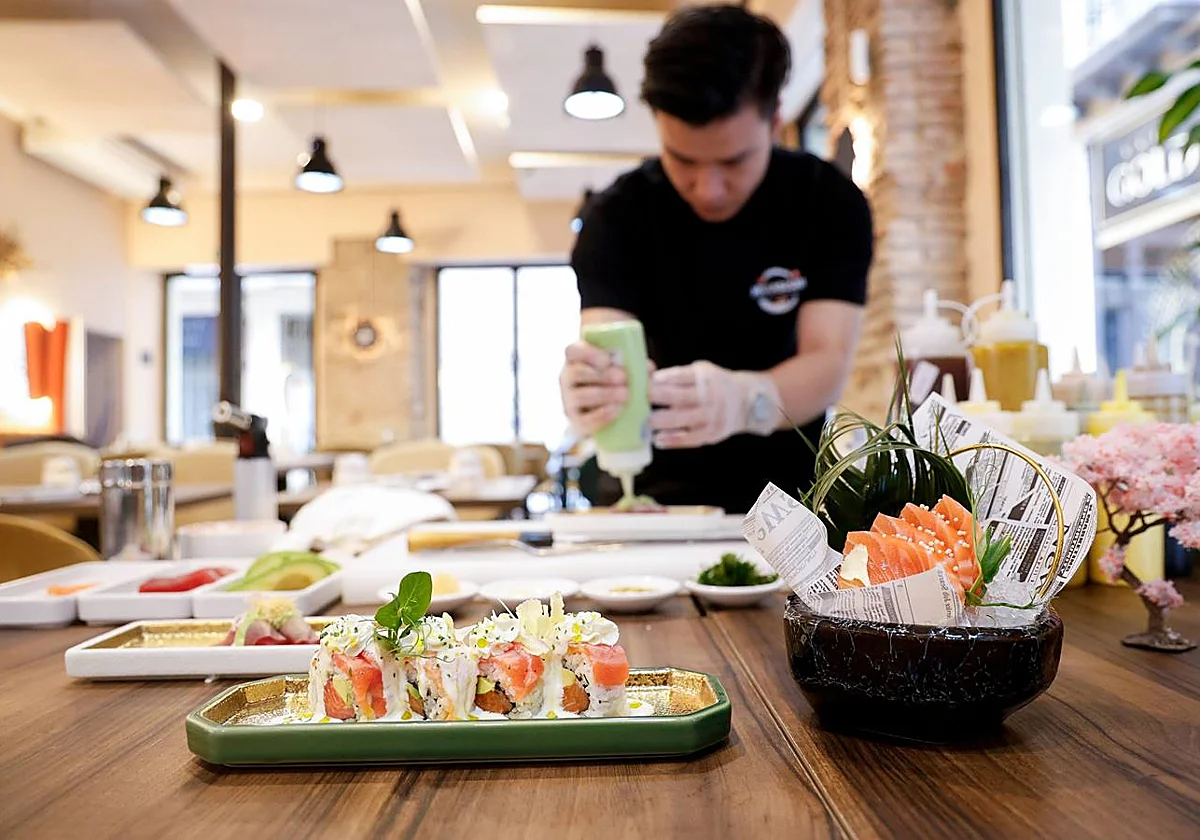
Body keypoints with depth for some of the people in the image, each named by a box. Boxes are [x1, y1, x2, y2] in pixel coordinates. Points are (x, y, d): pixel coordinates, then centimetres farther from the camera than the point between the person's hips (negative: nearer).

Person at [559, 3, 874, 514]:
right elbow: (605, 361, -23)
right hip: (657, 488, 0)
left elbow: (828, 363, -20)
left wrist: (743, 400, -41)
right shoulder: (617, 216, -11)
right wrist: (591, 392, -47)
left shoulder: (830, 204, -9)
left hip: (786, 487, 1)